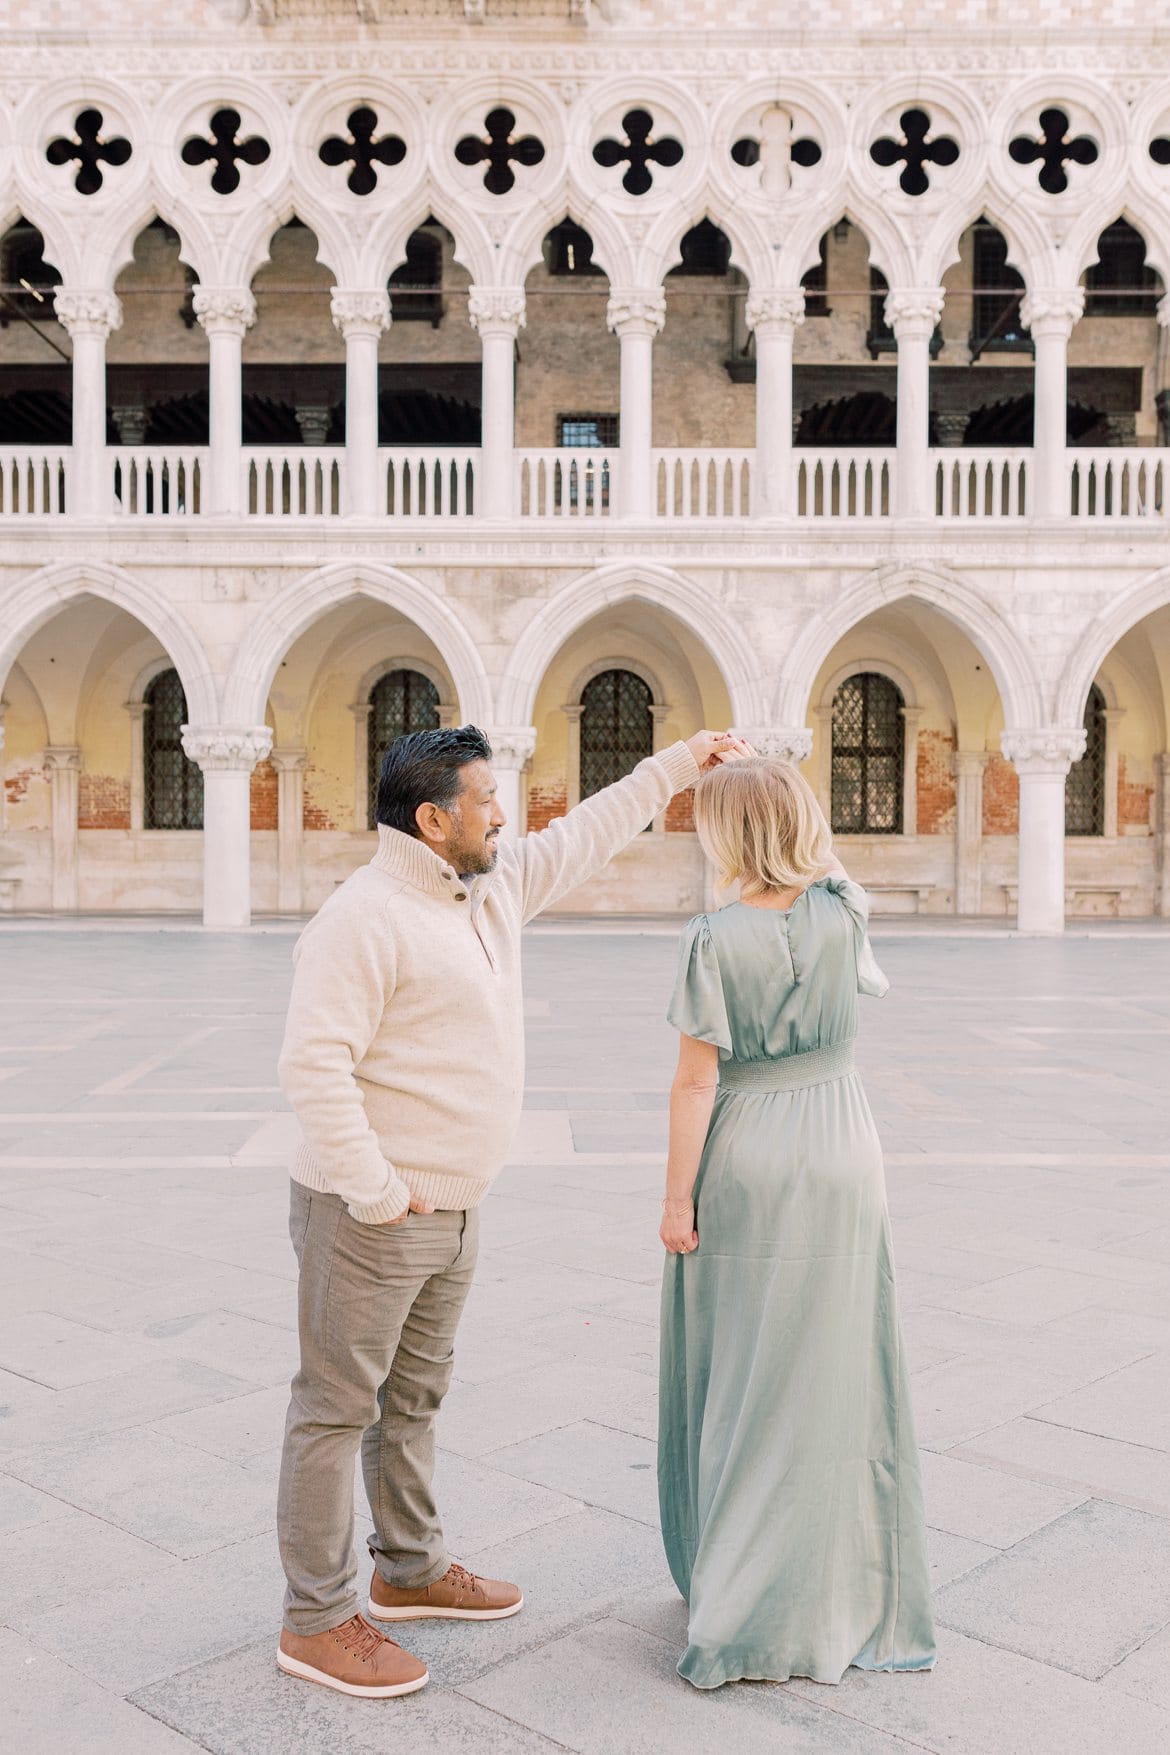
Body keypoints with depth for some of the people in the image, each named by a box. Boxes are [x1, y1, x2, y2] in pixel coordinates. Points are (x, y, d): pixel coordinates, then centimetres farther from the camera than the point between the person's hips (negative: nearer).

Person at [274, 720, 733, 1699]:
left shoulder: (493, 888, 8)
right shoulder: (365, 919, -19)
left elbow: (582, 838, 22)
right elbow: (313, 1062, -24)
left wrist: (677, 766, 23)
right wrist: (372, 1191, -23)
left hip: (453, 1209, 9)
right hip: (373, 1215, -9)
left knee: (416, 1396, 21)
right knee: (339, 1407, 2)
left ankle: (411, 1570, 37)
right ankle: (317, 1622, 14)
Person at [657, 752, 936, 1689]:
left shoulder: (716, 938, -15)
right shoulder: (843, 913, -5)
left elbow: (697, 1081, -13)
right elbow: (821, 855, 20)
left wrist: (677, 1197, -5)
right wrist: (763, 774, 17)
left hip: (746, 1165, -3)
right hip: (843, 1154, 3)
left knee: (745, 1381, 9)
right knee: (835, 1375, 12)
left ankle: (747, 1599, 20)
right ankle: (848, 1592, 23)